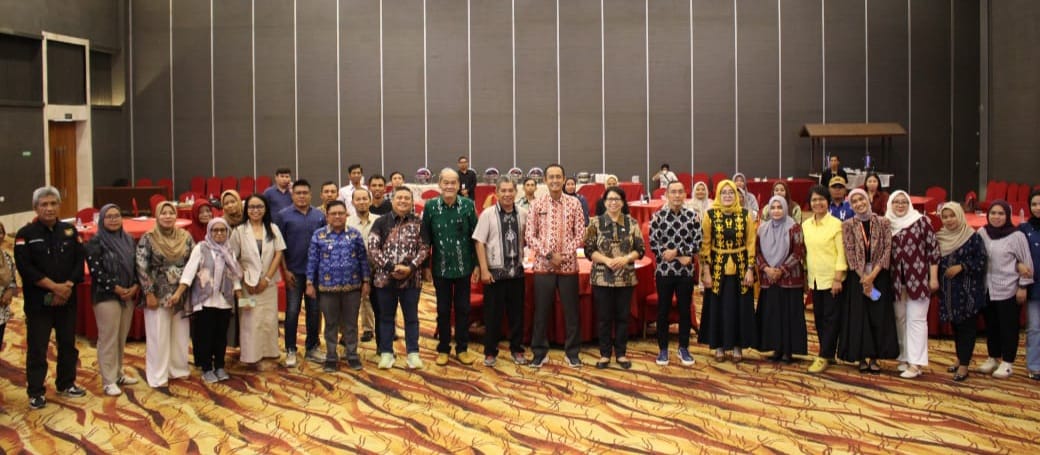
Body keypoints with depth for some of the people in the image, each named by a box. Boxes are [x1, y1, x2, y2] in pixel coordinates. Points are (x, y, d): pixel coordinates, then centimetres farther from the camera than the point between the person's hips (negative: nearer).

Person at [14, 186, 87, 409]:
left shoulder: (70, 231, 6)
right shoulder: (26, 234, -6)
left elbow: (79, 262, 2)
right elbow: (25, 268, -14)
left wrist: (67, 286, -13)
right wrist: (54, 286, -18)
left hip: (67, 299, 4)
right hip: (38, 301, -4)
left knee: (68, 344, 13)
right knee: (37, 348, 1)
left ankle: (66, 384, 28)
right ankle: (35, 392, 11)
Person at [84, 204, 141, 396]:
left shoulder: (128, 239, 10)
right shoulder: (95, 243, -7)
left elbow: (135, 265, 10)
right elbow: (96, 271, -13)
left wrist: (136, 286, -5)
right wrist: (116, 288, -15)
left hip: (129, 295, 5)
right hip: (106, 296, -5)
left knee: (122, 337, 11)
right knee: (108, 339, -3)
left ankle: (118, 373, 24)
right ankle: (108, 381, 4)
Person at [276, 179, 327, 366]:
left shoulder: (319, 216, 4)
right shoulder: (284, 215, -2)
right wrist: (285, 270, -7)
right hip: (294, 272, -2)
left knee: (314, 311, 9)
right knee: (292, 311, 2)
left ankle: (312, 348, 21)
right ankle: (290, 350, 11)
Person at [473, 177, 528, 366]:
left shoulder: (523, 214, 2)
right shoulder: (488, 214, -6)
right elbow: (479, 242, -7)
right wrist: (484, 270, -11)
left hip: (517, 271, 3)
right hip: (495, 271, -3)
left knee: (517, 313, 10)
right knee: (493, 314, 4)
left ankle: (516, 349, 23)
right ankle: (490, 352, 16)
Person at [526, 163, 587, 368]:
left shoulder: (574, 204, 2)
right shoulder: (537, 205, 1)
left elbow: (580, 234, 0)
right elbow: (529, 235, -2)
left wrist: (564, 255, -11)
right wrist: (548, 255, -12)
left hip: (568, 265, 0)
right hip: (543, 265, 0)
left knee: (571, 311, 6)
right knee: (541, 311, 5)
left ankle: (572, 352, 18)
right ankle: (540, 352, 17)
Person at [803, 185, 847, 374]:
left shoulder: (836, 224, -9)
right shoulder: (806, 225, 7)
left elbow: (841, 253, -11)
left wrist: (838, 278, -15)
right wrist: (806, 275, 11)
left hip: (832, 279, -6)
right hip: (815, 279, 6)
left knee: (831, 318, -2)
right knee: (818, 318, 9)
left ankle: (823, 357, 0)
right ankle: (829, 353, 20)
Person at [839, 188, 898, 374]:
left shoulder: (883, 223, 1)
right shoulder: (847, 225, 0)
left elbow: (887, 249, -4)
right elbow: (850, 253, -5)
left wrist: (873, 274, -14)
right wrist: (864, 277, -12)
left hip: (879, 275, 1)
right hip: (857, 276, 0)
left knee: (879, 315, 2)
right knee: (858, 315, 1)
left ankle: (874, 357, 10)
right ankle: (861, 357, 9)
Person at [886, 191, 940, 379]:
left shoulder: (921, 221, -4)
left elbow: (933, 248, -4)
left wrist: (934, 277, -7)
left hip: (918, 278, -4)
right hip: (896, 280, 4)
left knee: (916, 319, -3)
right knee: (900, 319, 11)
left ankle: (916, 363, -2)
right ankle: (905, 357, 22)